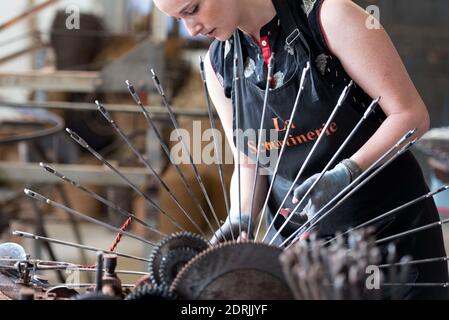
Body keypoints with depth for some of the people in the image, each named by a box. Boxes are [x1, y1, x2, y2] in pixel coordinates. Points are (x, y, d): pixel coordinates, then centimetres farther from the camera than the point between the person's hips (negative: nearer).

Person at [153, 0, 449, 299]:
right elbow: (249, 164, 7)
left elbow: (411, 114, -16)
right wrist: (241, 219, -14)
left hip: (390, 227, -4)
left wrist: (344, 174, -29)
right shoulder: (219, 63, 0)